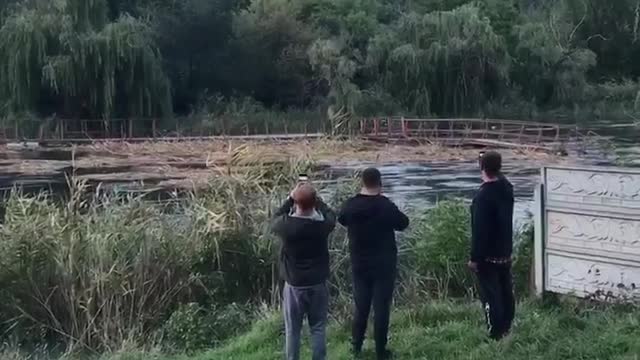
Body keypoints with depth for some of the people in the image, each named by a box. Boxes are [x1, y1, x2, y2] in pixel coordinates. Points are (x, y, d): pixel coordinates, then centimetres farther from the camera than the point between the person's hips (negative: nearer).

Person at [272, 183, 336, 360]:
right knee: (318, 328, 12)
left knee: (292, 330, 12)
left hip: (294, 285, -1)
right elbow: (331, 215, 9)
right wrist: (315, 199, 14)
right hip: (318, 284, 1)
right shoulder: (323, 224, -16)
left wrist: (290, 198, 9)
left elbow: (277, 218, 6)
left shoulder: (286, 225, -19)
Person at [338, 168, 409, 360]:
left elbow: (342, 219, 14)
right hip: (384, 264, -3)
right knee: (381, 306, 4)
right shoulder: (386, 206, -17)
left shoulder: (351, 205, -6)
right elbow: (403, 223, -2)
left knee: (360, 305, 15)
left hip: (359, 264, 4)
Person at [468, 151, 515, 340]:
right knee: (506, 291, 17)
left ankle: (495, 334, 3)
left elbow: (479, 230, -23)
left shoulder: (483, 196, -24)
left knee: (490, 294, -1)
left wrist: (474, 257, -17)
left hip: (488, 255, -8)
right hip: (505, 251, 8)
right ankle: (506, 328, 29)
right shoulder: (507, 188, -1)